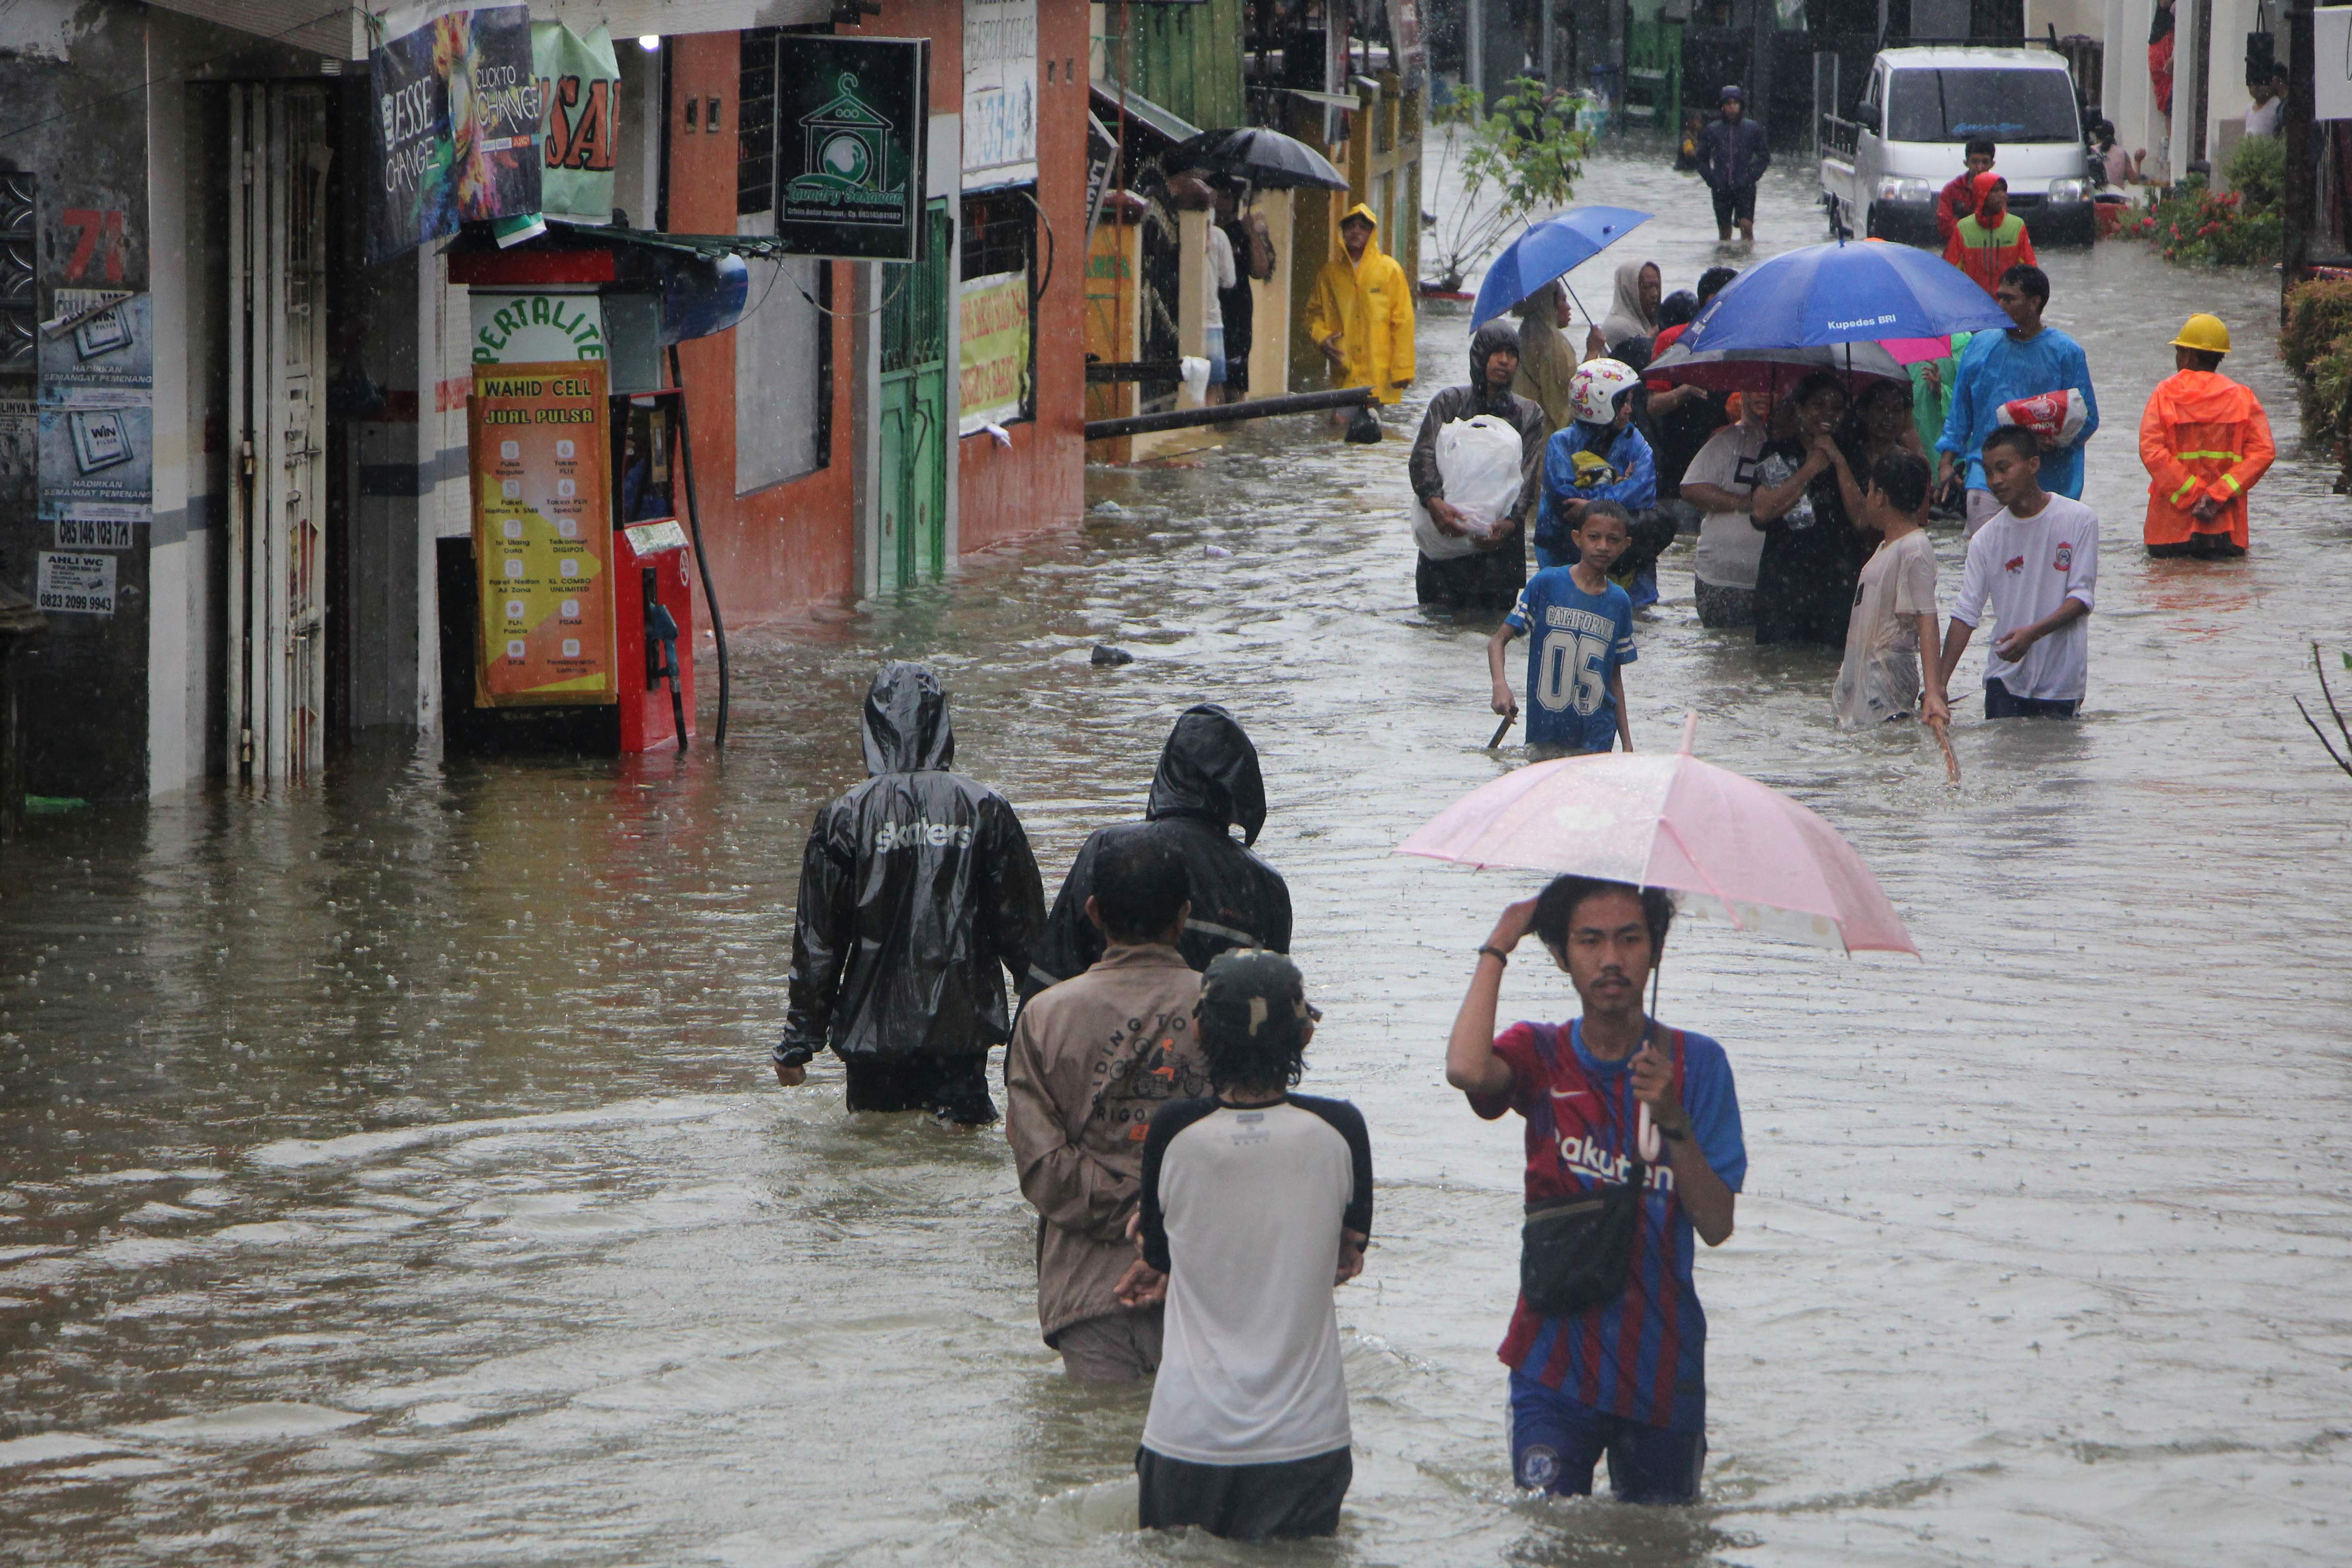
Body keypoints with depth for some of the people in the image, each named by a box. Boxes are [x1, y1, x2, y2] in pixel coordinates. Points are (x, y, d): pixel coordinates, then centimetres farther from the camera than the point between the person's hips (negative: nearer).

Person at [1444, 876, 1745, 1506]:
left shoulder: (1696, 1064, -1)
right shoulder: (1542, 1056, 0)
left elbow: (1716, 1226, -7)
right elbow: (1466, 1070, -26)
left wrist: (1673, 1122, -23)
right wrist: (1497, 948, -14)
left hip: (1662, 1369, 1)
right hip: (1556, 1361, -1)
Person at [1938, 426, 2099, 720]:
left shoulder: (2079, 521, -4)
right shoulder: (1987, 539, 3)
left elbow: (2082, 597, -7)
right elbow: (1966, 613, 1)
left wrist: (2033, 632, -23)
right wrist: (1940, 682, -10)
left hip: (2061, 683, -2)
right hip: (2005, 681, 2)